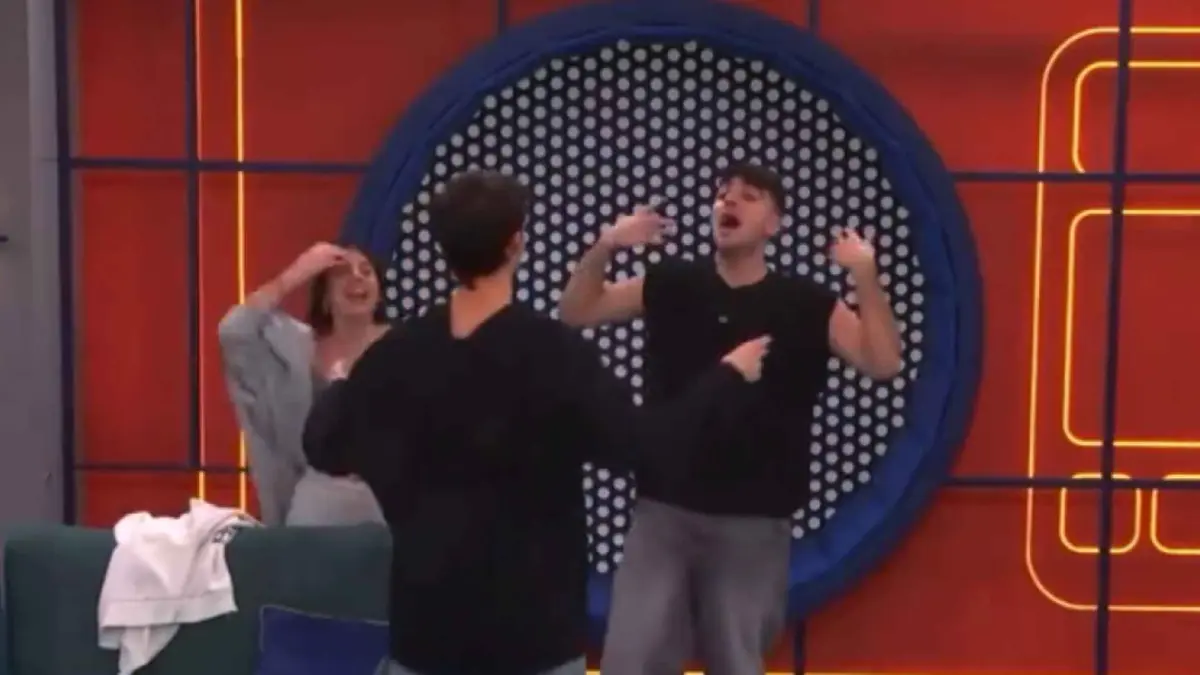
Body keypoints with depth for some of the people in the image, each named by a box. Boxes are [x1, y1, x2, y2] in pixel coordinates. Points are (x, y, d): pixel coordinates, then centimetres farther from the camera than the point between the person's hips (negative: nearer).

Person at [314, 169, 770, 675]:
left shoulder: (394, 354, -3)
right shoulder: (554, 353, -15)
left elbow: (326, 446, 3)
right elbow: (639, 444, -18)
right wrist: (728, 375, -6)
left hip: (429, 608, 4)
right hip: (532, 614, -3)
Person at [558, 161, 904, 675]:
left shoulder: (806, 305, -4)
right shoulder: (669, 285, 2)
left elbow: (883, 363, -12)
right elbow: (576, 312, 5)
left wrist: (866, 276, -23)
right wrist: (605, 247, -12)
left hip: (754, 521, -1)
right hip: (663, 509, 1)